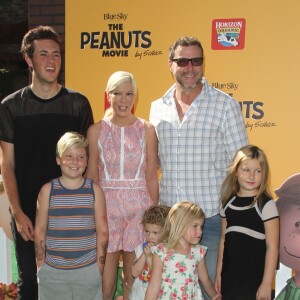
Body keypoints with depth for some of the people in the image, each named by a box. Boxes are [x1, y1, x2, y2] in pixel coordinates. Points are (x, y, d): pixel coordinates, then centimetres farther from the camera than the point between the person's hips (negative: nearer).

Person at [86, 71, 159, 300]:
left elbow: (151, 177, 2)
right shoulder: (96, 131, 1)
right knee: (105, 276, 6)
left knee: (134, 274, 9)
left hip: (139, 205, 0)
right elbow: (92, 177, 4)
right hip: (107, 205, 0)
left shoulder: (147, 130, 1)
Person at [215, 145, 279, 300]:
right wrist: (218, 273, 11)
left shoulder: (266, 204, -10)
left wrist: (267, 283, -13)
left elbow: (272, 247, -11)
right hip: (230, 275, 4)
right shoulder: (228, 202, 4)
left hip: (255, 277, -4)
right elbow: (223, 240, 10)